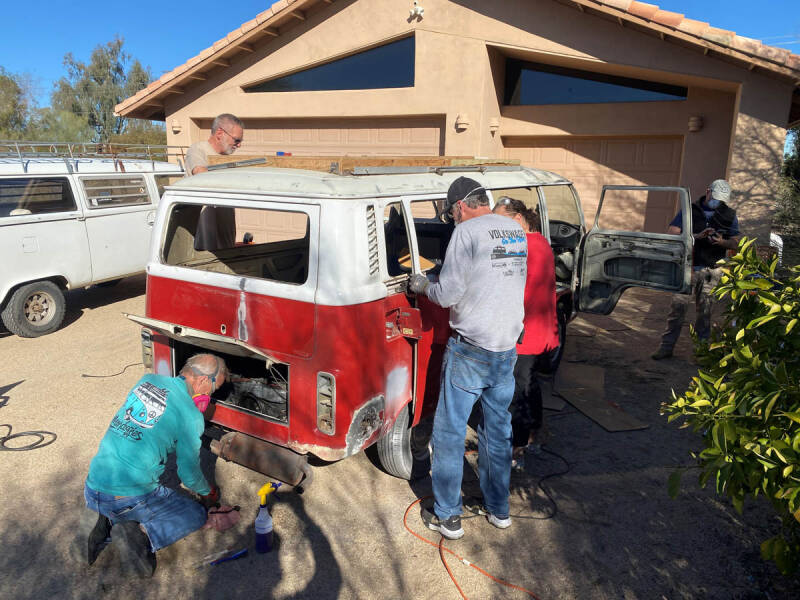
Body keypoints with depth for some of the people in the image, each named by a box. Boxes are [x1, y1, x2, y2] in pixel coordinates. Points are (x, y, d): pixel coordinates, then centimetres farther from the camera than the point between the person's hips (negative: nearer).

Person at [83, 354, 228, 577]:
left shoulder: (147, 380, 6)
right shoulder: (191, 416, -13)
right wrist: (208, 493, 19)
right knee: (197, 515, 15)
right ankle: (143, 534, -10)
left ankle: (109, 523, 8)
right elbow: (189, 474, -3)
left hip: (92, 493, 7)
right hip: (129, 500, -6)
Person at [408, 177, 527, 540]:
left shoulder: (467, 232, -13)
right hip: (508, 349, 7)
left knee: (449, 431, 7)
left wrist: (423, 286, 5)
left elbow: (448, 295, -15)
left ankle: (447, 517, 17)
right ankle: (499, 510, 32)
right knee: (498, 429, 19)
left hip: (470, 350, -7)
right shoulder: (517, 231, 9)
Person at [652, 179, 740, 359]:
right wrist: (697, 236, -17)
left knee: (704, 310, 5)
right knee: (678, 306, -6)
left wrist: (721, 242, -15)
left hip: (711, 270, 2)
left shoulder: (729, 216, 10)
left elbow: (735, 243, 7)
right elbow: (671, 233, -6)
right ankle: (667, 346, 0)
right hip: (688, 267, -2)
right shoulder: (689, 210, 4)